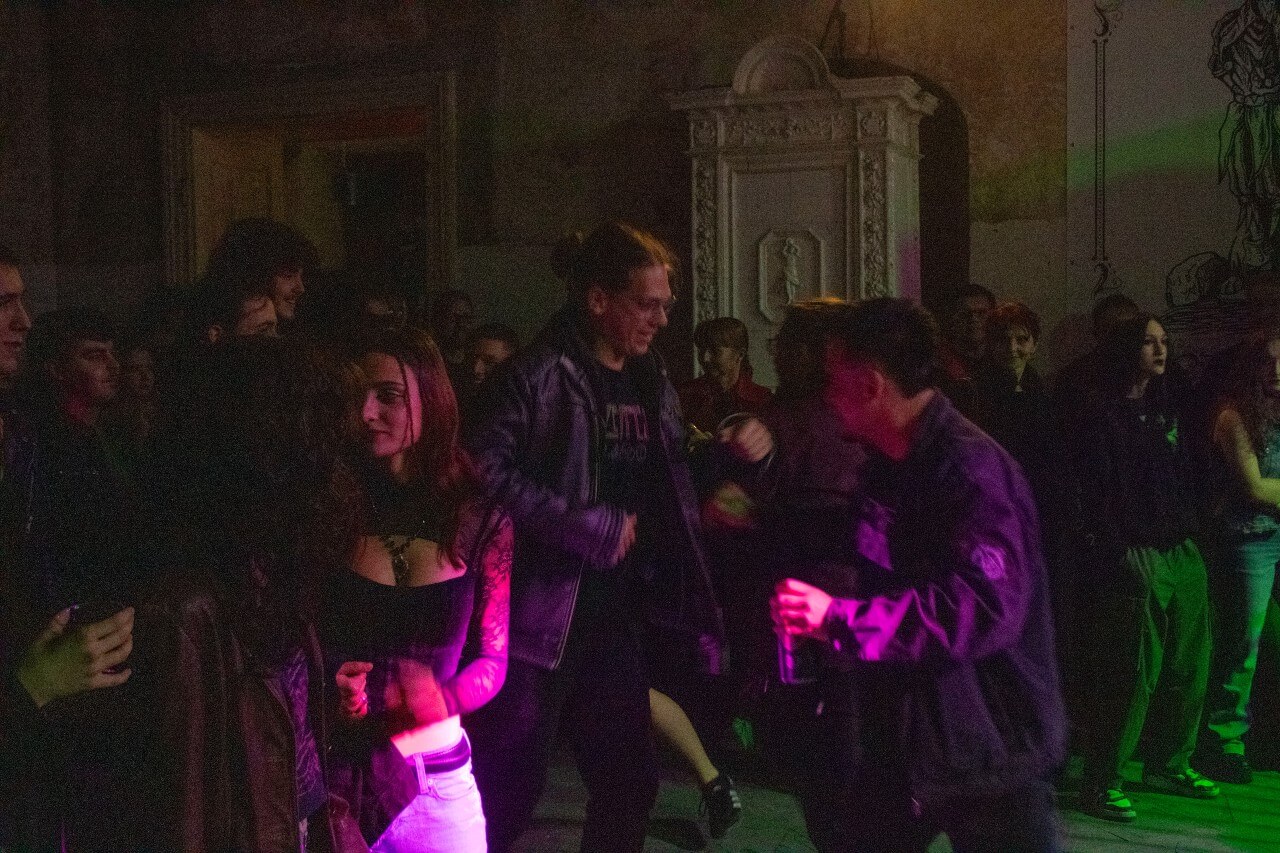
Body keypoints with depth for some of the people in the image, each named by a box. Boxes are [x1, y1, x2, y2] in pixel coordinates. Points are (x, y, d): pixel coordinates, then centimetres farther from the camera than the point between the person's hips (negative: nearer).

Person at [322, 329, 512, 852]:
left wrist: (436, 702, -18)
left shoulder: (482, 525, -5)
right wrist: (328, 688, -18)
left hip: (439, 785, 1)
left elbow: (492, 661, 1)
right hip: (332, 775, -1)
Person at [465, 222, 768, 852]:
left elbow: (670, 490, 19)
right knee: (507, 792, 2)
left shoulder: (652, 382, 11)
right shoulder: (539, 374, -13)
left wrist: (733, 454, 0)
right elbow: (483, 470, -24)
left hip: (616, 616, 7)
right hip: (542, 614, -7)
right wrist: (589, 528, -21)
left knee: (629, 782, 16)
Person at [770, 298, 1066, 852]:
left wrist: (839, 619, -37)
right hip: (904, 742, 9)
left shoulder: (972, 470, -22)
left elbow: (983, 606, -35)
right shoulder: (890, 466, 9)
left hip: (989, 749, -9)